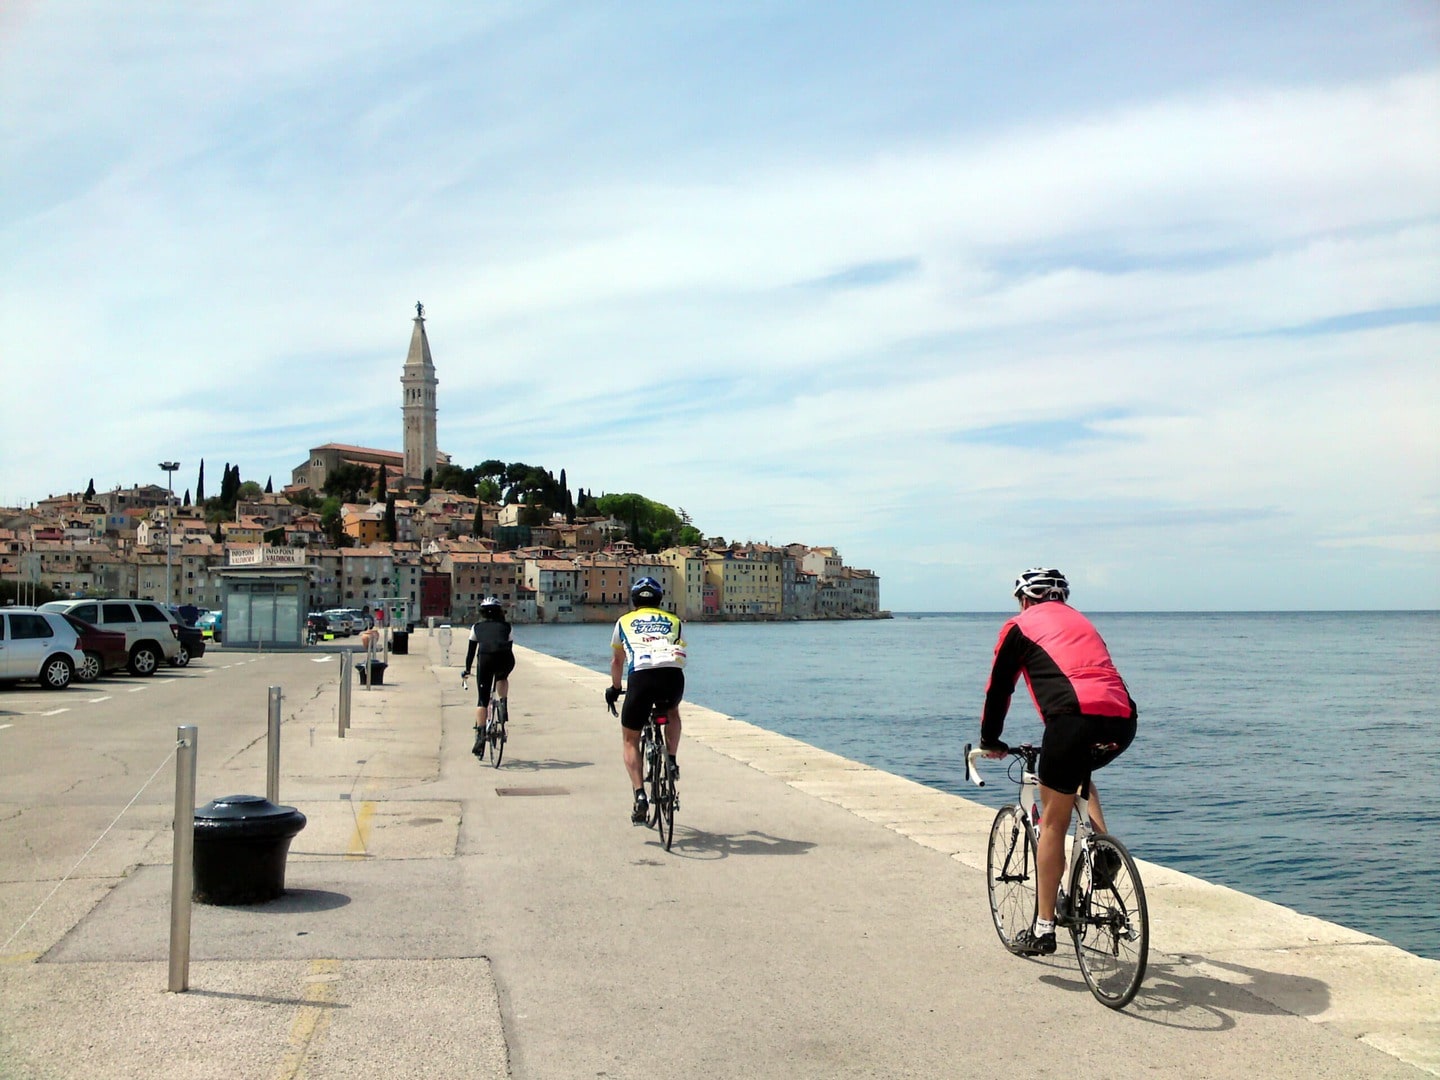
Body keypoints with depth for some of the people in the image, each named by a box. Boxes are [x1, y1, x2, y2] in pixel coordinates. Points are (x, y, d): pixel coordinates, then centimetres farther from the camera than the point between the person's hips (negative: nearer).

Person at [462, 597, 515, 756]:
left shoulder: (477, 627, 28)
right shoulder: (506, 627, 29)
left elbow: (471, 650, 32)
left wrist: (467, 670, 43)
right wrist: (505, 667, 48)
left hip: (486, 658, -1)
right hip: (505, 659, 1)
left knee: (483, 700, 6)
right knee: (502, 679, 37)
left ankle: (480, 734, -5)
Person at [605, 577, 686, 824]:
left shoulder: (624, 621, 28)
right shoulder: (673, 621, 29)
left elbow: (617, 661, 36)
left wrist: (614, 688, 52)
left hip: (641, 676, -2)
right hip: (673, 674, 2)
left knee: (629, 740, 15)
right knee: (672, 712, 37)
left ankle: (640, 795, 0)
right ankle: (671, 760, 21)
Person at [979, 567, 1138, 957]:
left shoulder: (1020, 626, 18)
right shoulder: (1082, 623, 34)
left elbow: (998, 688, 22)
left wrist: (990, 741, 36)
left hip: (1076, 717, -5)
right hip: (1123, 722, 5)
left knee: (1053, 824, 8)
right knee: (1078, 772, 36)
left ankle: (1043, 929, 11)